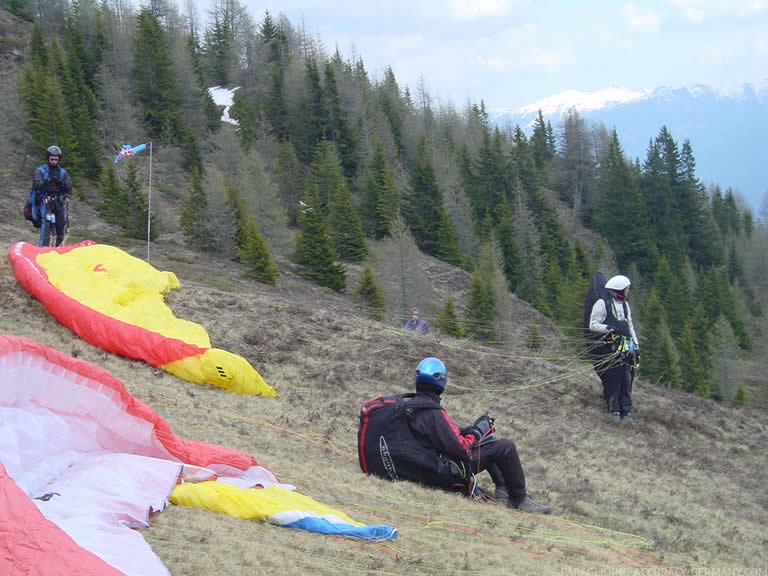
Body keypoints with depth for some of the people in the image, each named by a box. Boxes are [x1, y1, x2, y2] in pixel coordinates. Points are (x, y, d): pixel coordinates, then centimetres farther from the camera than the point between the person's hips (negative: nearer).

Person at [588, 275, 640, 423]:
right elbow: (593, 325, -8)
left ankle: (627, 412, 4)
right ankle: (615, 410, -5)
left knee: (627, 380, 1)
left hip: (624, 348, 7)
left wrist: (636, 345, 17)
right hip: (608, 348, -7)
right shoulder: (602, 304, -4)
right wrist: (610, 328, -22)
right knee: (612, 380, -10)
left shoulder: (625, 305, 21)